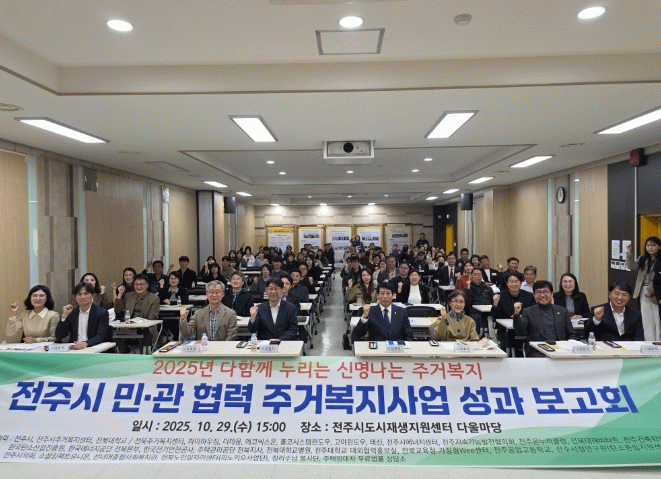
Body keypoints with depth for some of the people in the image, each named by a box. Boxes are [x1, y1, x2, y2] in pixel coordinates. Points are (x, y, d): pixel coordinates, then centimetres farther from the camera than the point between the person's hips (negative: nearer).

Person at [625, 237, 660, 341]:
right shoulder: (643, 259, 14)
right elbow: (632, 266, 0)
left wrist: (651, 291, -15)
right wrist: (629, 253, -10)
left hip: (656, 293, -6)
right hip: (644, 293, 6)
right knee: (647, 322, 10)